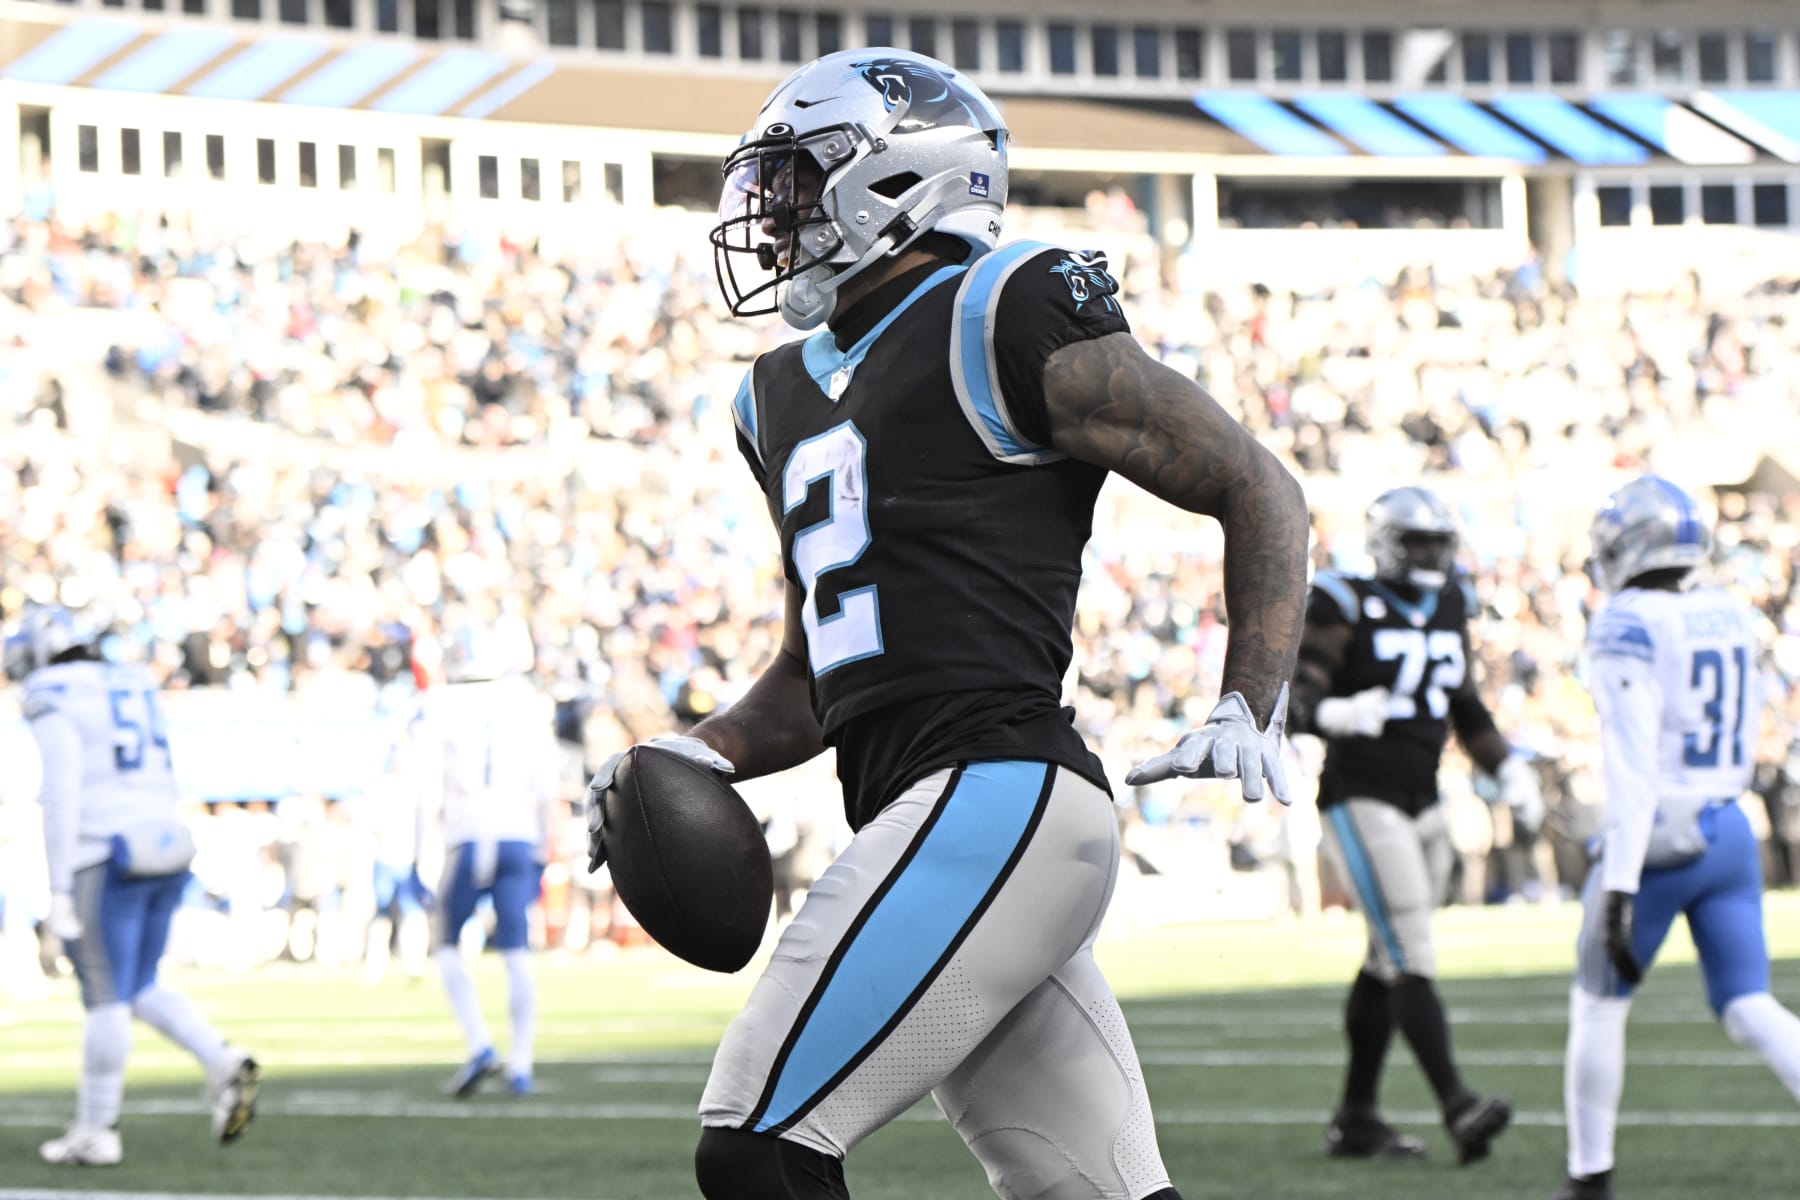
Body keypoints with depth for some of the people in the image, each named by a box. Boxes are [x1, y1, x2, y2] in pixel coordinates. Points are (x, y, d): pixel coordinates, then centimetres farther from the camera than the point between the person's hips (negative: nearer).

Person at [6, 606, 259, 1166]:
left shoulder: (56, 707, -7)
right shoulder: (133, 695, 18)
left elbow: (62, 800, -15)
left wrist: (59, 890, -14)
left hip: (107, 861, -7)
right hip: (165, 852, 7)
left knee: (107, 998, 0)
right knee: (140, 990, 16)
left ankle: (96, 1132, 7)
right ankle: (225, 1065, -3)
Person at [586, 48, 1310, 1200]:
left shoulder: (1006, 319, -3)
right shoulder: (794, 396, 23)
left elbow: (1260, 492, -2)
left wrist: (1250, 712, -13)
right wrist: (701, 756, 10)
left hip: (996, 795, -9)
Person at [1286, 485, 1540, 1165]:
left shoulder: (1448, 608, 12)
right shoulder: (1346, 608, -9)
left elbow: (1467, 711, 22)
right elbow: (1295, 697, -17)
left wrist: (1508, 771, 10)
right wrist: (1336, 715, -37)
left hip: (1422, 803, 8)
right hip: (1361, 800, -8)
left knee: (1388, 965, 12)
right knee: (1411, 960, -15)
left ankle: (1355, 1120, 20)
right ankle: (1458, 1108, -24)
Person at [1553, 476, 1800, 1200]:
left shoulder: (1627, 627, -15)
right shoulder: (1731, 619, 9)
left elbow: (1632, 766, -21)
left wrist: (1620, 887, -22)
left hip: (1657, 840, -6)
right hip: (1730, 833, 6)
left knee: (1598, 1005, 13)